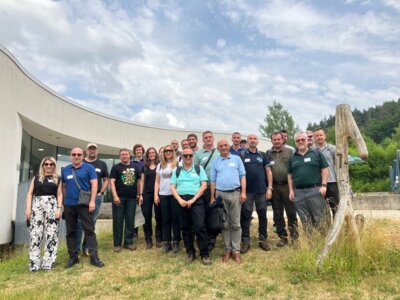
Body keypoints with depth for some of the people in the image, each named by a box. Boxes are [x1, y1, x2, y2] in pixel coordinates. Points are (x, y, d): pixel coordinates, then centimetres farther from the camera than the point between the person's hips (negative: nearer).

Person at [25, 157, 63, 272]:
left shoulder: (57, 179, 12)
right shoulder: (36, 178, 15)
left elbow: (59, 195, 6)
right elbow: (30, 193, 10)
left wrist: (59, 208, -5)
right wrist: (28, 208, -2)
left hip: (52, 206, 0)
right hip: (37, 206, 1)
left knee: (51, 234, -4)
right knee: (36, 234, -4)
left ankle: (48, 262, 1)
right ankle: (34, 263, 1)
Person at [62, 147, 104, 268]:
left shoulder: (89, 168, -2)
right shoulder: (65, 170, 11)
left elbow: (94, 184, -7)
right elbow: (63, 187, 16)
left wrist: (92, 201, -14)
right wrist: (63, 202, 11)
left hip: (84, 204, -4)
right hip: (69, 205, 5)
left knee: (89, 230, -2)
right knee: (70, 232, 10)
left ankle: (94, 257, 1)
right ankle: (73, 257, 21)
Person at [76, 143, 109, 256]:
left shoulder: (102, 164, 10)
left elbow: (106, 180, 12)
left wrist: (101, 193, 1)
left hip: (96, 197, 2)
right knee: (79, 223, -3)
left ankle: (86, 248, 18)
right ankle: (76, 248, 6)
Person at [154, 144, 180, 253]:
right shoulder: (160, 165, 13)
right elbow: (157, 181, 13)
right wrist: (156, 195, 4)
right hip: (163, 195, 3)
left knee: (175, 218, 1)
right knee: (165, 219, 7)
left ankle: (176, 242, 10)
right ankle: (166, 242, 15)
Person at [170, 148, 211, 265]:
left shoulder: (199, 169, 8)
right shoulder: (177, 170, 12)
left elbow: (204, 185, -2)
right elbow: (172, 187, 6)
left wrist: (193, 199, -10)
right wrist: (180, 200, -10)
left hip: (197, 200, -2)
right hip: (182, 201, 3)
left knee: (200, 227, -9)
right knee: (185, 228, 9)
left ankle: (204, 254, 2)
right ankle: (190, 252, 23)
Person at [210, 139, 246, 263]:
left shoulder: (237, 159, 7)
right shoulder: (215, 162, 9)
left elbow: (242, 176, 4)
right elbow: (213, 180, 9)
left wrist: (243, 192, -5)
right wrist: (212, 197, 5)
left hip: (235, 193, -1)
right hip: (220, 194, 1)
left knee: (235, 223, 2)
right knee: (225, 224, 7)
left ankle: (236, 250, 9)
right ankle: (227, 250, 16)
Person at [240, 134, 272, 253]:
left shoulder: (262, 155, 8)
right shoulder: (242, 155, 2)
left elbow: (268, 172, 7)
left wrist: (269, 188, -1)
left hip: (262, 191, 2)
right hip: (247, 191, -2)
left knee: (262, 215, 8)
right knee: (245, 216, 3)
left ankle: (263, 239, 21)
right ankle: (245, 241, 12)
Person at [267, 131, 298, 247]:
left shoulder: (289, 152, 4)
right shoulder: (268, 154, 8)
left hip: (287, 185, -2)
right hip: (274, 187, 2)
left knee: (291, 212, 2)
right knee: (277, 214, 9)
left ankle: (294, 236, 15)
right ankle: (282, 237, 21)